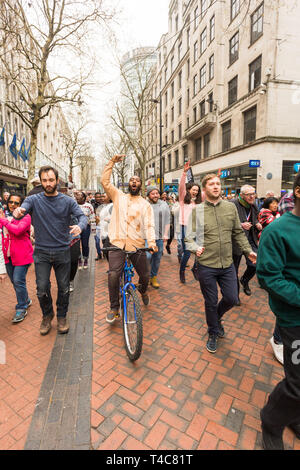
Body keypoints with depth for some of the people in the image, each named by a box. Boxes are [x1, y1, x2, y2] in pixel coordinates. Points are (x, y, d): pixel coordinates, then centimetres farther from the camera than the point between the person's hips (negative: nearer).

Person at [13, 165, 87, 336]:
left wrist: (80, 226, -35)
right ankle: (47, 315, 32)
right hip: (41, 252, 0)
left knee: (64, 287, 10)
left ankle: (62, 316, 32)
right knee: (42, 289, 4)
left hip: (62, 251, 0)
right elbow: (22, 209, -16)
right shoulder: (34, 200, 0)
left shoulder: (68, 201, -1)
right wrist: (17, 212, -41)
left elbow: (82, 215, -11)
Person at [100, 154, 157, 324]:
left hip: (137, 244, 1)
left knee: (145, 275, 6)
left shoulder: (145, 204, 8)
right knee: (113, 275, -15)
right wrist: (112, 162, -2)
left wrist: (152, 241, -20)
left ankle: (143, 291, 44)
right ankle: (114, 308, 6)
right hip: (118, 243, 0)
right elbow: (105, 181, 4)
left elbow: (149, 225, -4)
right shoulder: (119, 196, 12)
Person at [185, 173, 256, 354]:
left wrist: (248, 250, 7)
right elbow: (189, 237, -5)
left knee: (231, 299, 11)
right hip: (206, 265, -3)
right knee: (211, 303, 11)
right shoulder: (197, 210, -5)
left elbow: (238, 233, 12)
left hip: (227, 264, 3)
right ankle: (213, 334, 36)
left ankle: (217, 317, 45)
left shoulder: (231, 207, 3)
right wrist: (195, 248, -24)